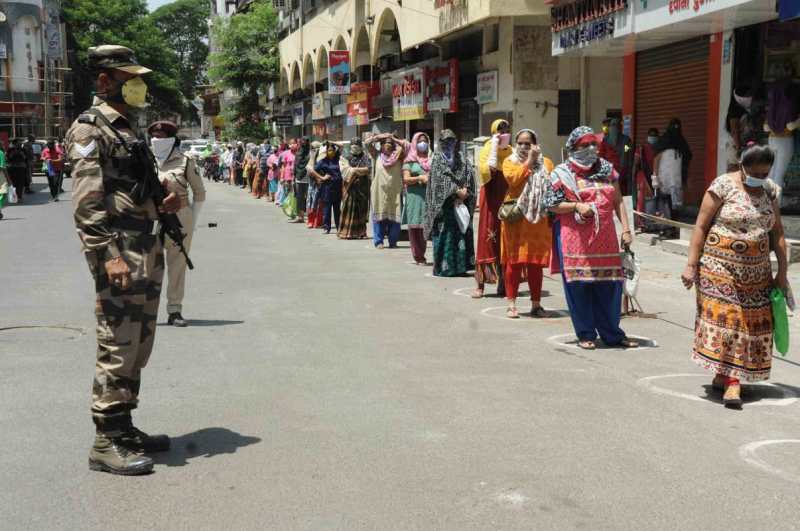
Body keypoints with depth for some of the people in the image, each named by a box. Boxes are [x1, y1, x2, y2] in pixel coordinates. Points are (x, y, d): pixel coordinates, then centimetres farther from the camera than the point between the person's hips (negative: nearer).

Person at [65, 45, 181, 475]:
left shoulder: (125, 129, 20)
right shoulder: (90, 128, -8)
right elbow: (86, 202, -18)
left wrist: (161, 205, 9)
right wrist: (109, 255, -26)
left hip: (146, 252, 10)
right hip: (119, 254, -10)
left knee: (138, 347, 14)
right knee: (117, 348, -7)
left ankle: (124, 427, 24)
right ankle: (106, 443, 0)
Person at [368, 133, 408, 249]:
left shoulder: (397, 157, 8)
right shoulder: (377, 156, 9)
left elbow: (406, 146, -3)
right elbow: (368, 143, 5)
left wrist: (394, 139, 4)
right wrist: (381, 136, 7)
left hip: (395, 191, 0)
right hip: (379, 191, 0)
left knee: (394, 217, -2)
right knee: (379, 217, 1)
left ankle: (393, 241, 7)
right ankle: (378, 241, 6)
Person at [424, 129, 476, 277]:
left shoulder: (461, 159, 15)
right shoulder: (437, 159, 3)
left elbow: (470, 175, 3)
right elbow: (442, 178, -10)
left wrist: (465, 192, -12)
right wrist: (457, 191, -15)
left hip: (460, 202, 4)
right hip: (443, 203, -4)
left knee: (461, 233, 2)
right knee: (445, 235, -5)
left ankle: (459, 266, 7)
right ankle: (443, 268, 0)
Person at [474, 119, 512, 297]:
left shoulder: (511, 152, 12)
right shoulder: (487, 149, -1)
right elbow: (485, 171, -19)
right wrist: (494, 148, -15)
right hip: (491, 200, -4)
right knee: (488, 237, -4)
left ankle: (503, 283, 12)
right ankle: (481, 284, -1)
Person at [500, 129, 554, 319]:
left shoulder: (546, 163, 12)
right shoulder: (510, 161, 7)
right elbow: (513, 178, -13)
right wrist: (529, 160, -8)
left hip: (539, 219, 2)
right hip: (516, 218, -2)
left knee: (536, 262, 5)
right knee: (514, 260, -1)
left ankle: (536, 304, 13)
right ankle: (511, 304, 6)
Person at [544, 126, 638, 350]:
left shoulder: (607, 169, 13)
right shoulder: (562, 173, 1)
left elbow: (618, 201, 13)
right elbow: (551, 205, -1)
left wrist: (626, 229, 5)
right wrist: (576, 206, -15)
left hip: (605, 237, 4)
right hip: (575, 237, -4)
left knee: (609, 283, 4)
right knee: (579, 284, -2)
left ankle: (612, 333, 16)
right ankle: (586, 334, 11)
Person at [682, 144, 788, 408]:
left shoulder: (770, 191, 9)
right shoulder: (724, 185, -6)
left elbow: (777, 233, 13)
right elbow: (701, 226, -6)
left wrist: (782, 272, 9)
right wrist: (691, 265, -11)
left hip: (756, 272, 5)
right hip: (719, 267, -5)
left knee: (750, 321, 1)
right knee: (723, 317, -11)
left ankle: (724, 376, 6)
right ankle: (732, 380, -7)